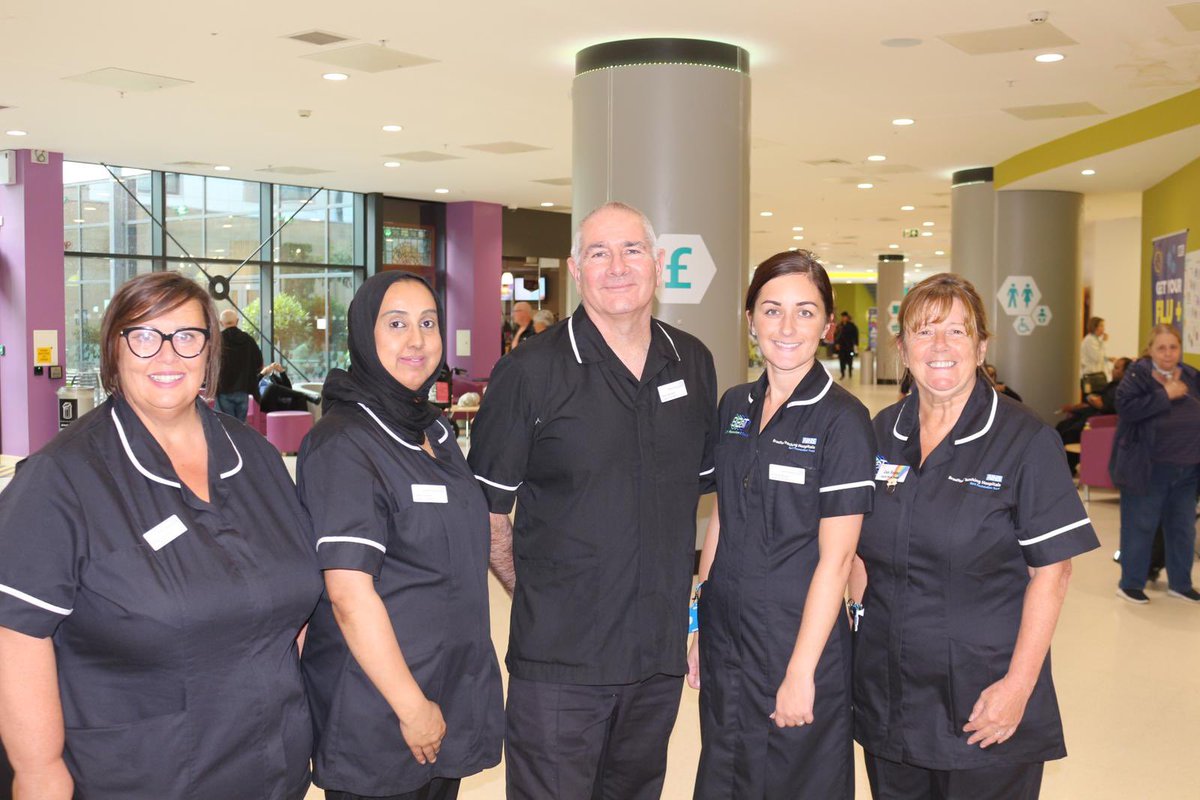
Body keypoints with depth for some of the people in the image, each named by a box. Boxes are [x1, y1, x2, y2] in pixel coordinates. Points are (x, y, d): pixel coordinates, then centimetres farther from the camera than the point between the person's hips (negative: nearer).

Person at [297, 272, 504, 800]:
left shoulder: (435, 429, 9)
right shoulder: (344, 445, -17)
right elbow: (349, 595, -22)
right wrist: (411, 706, -19)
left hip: (455, 693, 8)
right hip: (377, 715, -7)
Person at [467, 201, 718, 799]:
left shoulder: (694, 364, 5)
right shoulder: (529, 372, -10)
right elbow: (487, 511, -5)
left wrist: (694, 596, 12)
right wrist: (532, 594, -4)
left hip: (661, 654, 5)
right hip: (558, 660, -4)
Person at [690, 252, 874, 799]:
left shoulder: (842, 420, -13)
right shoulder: (735, 406, 5)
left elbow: (834, 559, -15)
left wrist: (801, 672, -16)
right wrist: (700, 630, 8)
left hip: (799, 640, -6)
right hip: (726, 636, 6)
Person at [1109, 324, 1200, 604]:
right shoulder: (1138, 374, -7)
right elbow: (1125, 407, -22)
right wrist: (1165, 395, -21)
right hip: (1148, 468, -5)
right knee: (1140, 526, 3)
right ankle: (1130, 584, 15)